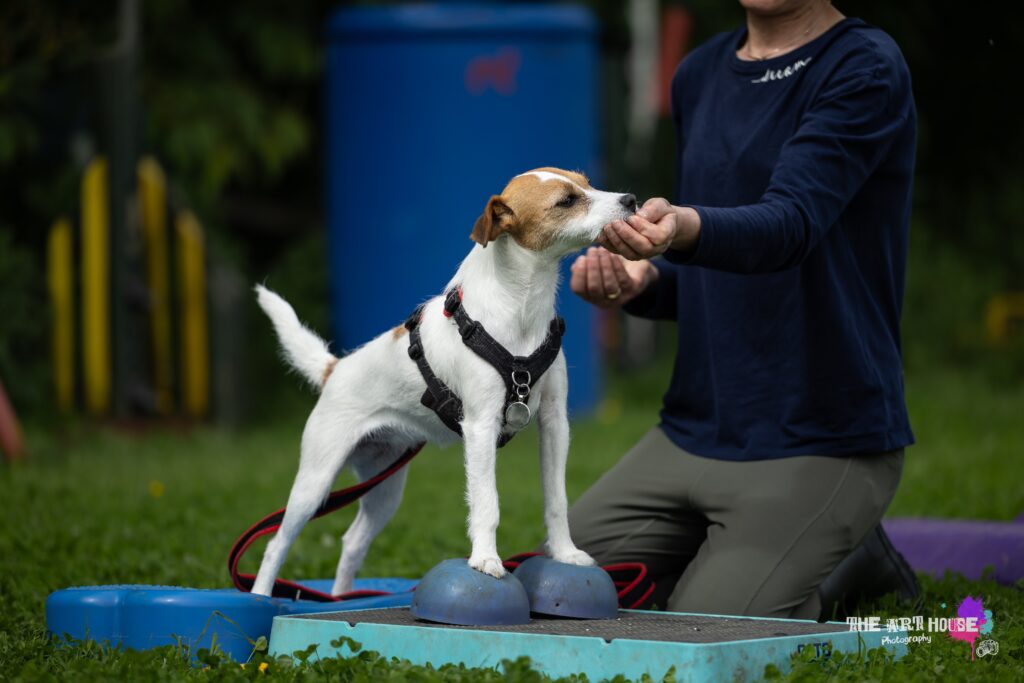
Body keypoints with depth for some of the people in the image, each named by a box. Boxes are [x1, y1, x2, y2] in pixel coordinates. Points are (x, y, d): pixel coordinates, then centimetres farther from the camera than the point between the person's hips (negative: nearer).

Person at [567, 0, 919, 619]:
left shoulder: (865, 68, -11)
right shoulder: (701, 74, 12)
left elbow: (791, 223, -26)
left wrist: (685, 227, -46)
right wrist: (644, 280, -3)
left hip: (822, 442, -8)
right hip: (694, 429, 8)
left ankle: (851, 566, 12)